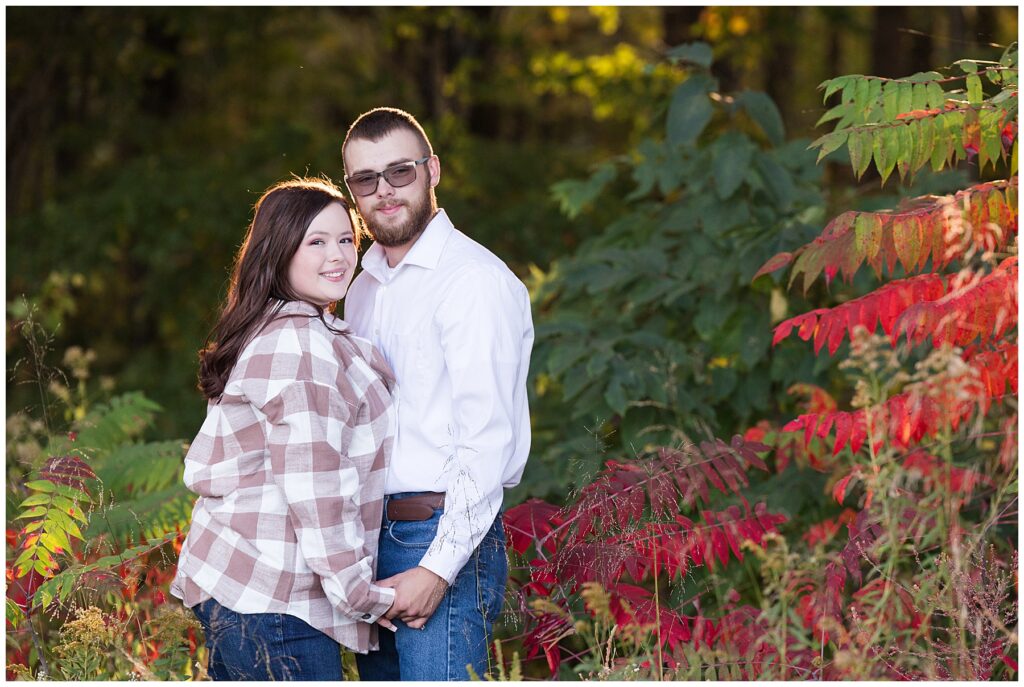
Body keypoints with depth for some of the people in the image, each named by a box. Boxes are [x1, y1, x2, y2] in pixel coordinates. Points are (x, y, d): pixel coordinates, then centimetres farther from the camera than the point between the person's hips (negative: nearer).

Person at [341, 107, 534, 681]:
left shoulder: (475, 280, -10)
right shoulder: (364, 286, 17)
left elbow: (489, 440, -16)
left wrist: (438, 569, -20)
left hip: (445, 540, -8)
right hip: (370, 537, 8)